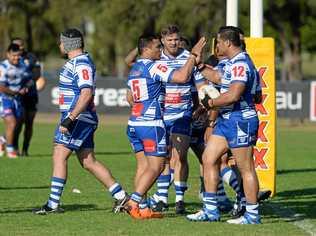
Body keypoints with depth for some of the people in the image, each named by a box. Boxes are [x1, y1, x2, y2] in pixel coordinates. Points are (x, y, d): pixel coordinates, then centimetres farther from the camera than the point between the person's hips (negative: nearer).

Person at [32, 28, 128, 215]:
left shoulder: (81, 64, -15)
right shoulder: (75, 63, 17)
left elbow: (86, 94, -25)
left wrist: (70, 119, -28)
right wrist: (69, 118, 27)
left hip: (79, 118, -10)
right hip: (80, 120, 10)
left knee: (59, 156, -9)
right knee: (89, 162, 10)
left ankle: (53, 204, -9)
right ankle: (121, 196, 11)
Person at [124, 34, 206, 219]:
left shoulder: (134, 69, 16)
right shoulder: (155, 66, -12)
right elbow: (182, 77, -24)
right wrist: (194, 56, -14)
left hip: (134, 123, 9)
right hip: (151, 124, -9)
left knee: (143, 165, 10)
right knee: (156, 166, -5)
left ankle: (138, 208, 5)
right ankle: (133, 202, -14)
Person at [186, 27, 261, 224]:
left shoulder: (240, 64, -19)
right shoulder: (234, 63, 13)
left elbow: (233, 95, -27)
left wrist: (211, 102, -13)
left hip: (241, 120, -11)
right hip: (227, 119, 11)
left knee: (246, 169, -3)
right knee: (209, 160, 10)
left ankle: (252, 215, 3)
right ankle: (210, 210, 14)